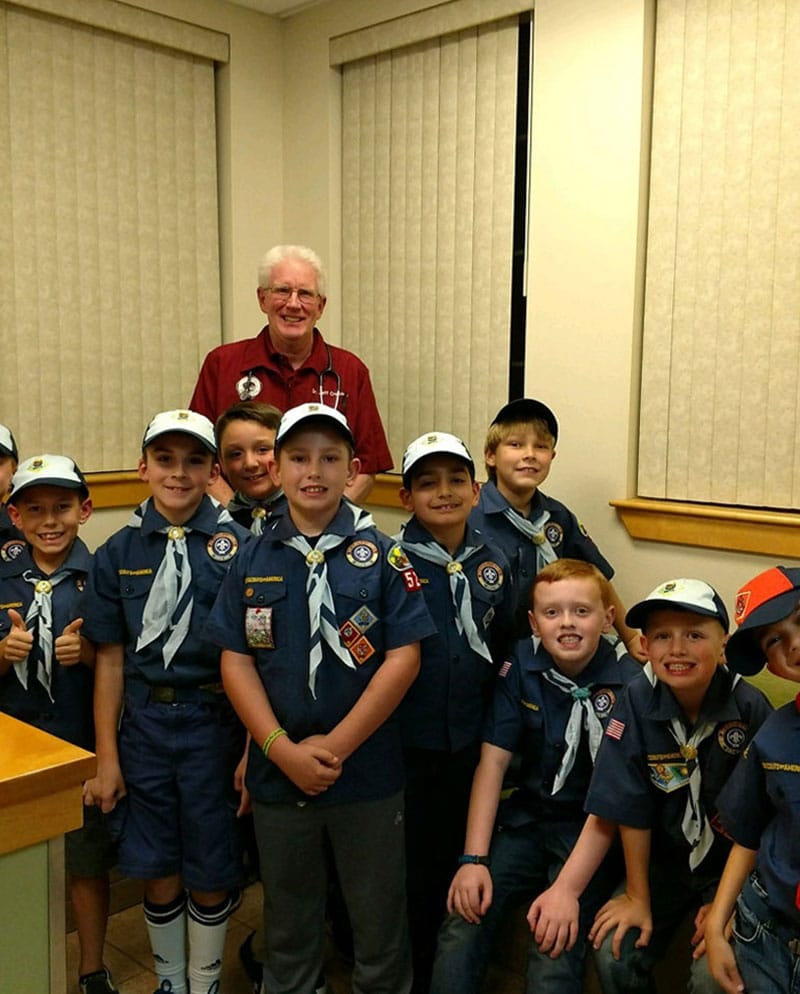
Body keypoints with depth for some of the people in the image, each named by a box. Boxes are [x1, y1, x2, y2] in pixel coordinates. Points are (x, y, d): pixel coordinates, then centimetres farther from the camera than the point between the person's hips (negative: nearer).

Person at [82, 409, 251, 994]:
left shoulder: (238, 546, -6)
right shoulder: (119, 552, 1)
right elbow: (112, 660, 3)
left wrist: (254, 749, -8)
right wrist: (107, 758, 4)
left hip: (215, 723, -2)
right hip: (143, 723, 2)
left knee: (211, 873, 11)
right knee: (158, 873, 14)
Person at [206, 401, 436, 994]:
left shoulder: (381, 557, -6)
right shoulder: (253, 561, 0)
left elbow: (403, 659, -10)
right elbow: (236, 662, -2)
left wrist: (335, 745, -14)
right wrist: (283, 749, -13)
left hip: (367, 771, -2)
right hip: (277, 772, 2)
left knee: (380, 918, 14)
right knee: (288, 917, 21)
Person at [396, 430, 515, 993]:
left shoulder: (494, 563, 1)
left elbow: (503, 649, 10)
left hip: (470, 743, 4)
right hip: (405, 742, -3)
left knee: (459, 862, 17)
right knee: (407, 868, 10)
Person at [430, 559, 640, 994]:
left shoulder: (629, 681, -14)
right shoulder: (521, 665, -4)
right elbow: (493, 761, -3)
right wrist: (473, 858, -10)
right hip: (528, 817, 3)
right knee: (461, 927, -16)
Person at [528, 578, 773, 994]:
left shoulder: (750, 708, -20)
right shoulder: (636, 702, -17)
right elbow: (631, 809, -12)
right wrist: (636, 896, -6)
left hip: (730, 866, -1)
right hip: (662, 861, 2)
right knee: (614, 956, -12)